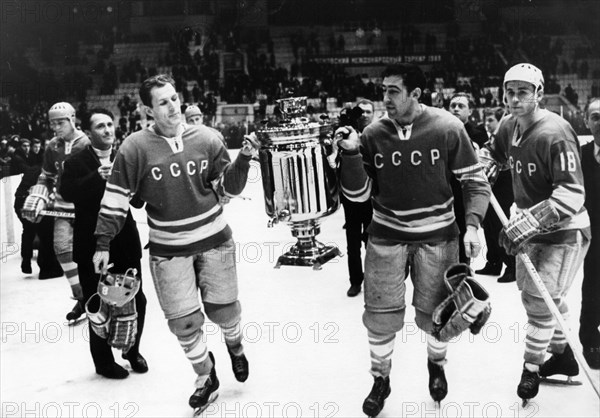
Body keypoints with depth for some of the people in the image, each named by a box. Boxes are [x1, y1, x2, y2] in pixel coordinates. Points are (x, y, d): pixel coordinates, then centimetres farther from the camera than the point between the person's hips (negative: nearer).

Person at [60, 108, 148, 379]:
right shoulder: (76, 162, -4)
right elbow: (67, 192, -22)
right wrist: (98, 177, -34)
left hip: (125, 242, 3)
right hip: (92, 246, -3)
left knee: (136, 301, 8)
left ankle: (132, 350, 33)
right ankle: (104, 361, 25)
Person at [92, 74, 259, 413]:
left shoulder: (206, 138, -3)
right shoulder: (136, 148, -8)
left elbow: (230, 187, 2)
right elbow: (116, 198, -3)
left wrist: (243, 159, -15)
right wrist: (103, 243, -6)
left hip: (214, 240, 1)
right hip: (168, 250, -1)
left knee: (223, 309, 10)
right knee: (183, 321, 0)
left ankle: (235, 344, 46)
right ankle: (206, 377, 26)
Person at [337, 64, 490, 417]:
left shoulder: (447, 129, -13)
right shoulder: (373, 134, -8)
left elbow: (476, 182, -5)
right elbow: (359, 194, -4)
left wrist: (472, 224, -17)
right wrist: (351, 153, -17)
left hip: (437, 234, -1)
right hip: (387, 233, 1)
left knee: (436, 312, 12)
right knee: (381, 314, 2)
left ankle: (437, 363, 44)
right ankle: (381, 378, 28)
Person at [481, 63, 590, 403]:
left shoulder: (555, 133, -25)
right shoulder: (509, 127, -2)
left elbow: (572, 193, -30)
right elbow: (494, 153, 21)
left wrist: (530, 221, -37)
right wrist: (482, 164, -2)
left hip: (564, 231, -8)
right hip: (530, 227, 8)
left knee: (540, 299, -7)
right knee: (534, 294, 17)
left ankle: (532, 367, 15)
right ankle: (563, 355, 38)